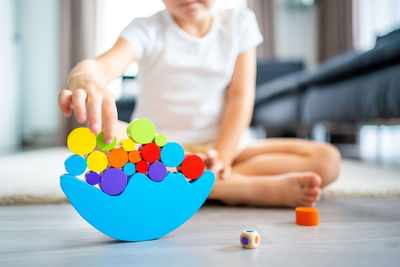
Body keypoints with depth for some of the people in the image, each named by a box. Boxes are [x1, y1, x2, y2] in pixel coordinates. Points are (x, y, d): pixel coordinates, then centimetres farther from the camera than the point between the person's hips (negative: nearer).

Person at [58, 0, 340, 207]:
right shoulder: (147, 30, -3)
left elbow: (240, 96, -1)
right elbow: (104, 65, -23)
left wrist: (221, 157, -14)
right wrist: (85, 78, -48)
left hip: (224, 145, 2)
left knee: (327, 160, -14)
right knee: (98, 134, -34)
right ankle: (261, 187, -29)